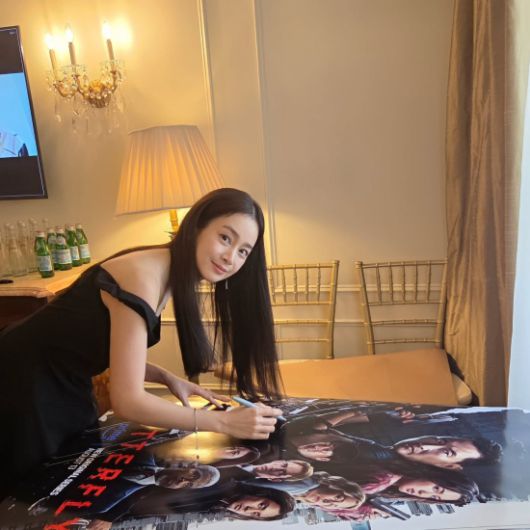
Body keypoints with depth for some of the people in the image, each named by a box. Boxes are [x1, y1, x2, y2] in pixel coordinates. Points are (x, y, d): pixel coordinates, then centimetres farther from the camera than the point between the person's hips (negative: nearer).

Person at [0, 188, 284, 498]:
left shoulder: (170, 275, -3)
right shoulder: (142, 277, -31)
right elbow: (127, 401, -30)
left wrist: (168, 379, -7)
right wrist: (223, 422, -28)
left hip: (65, 387, 8)